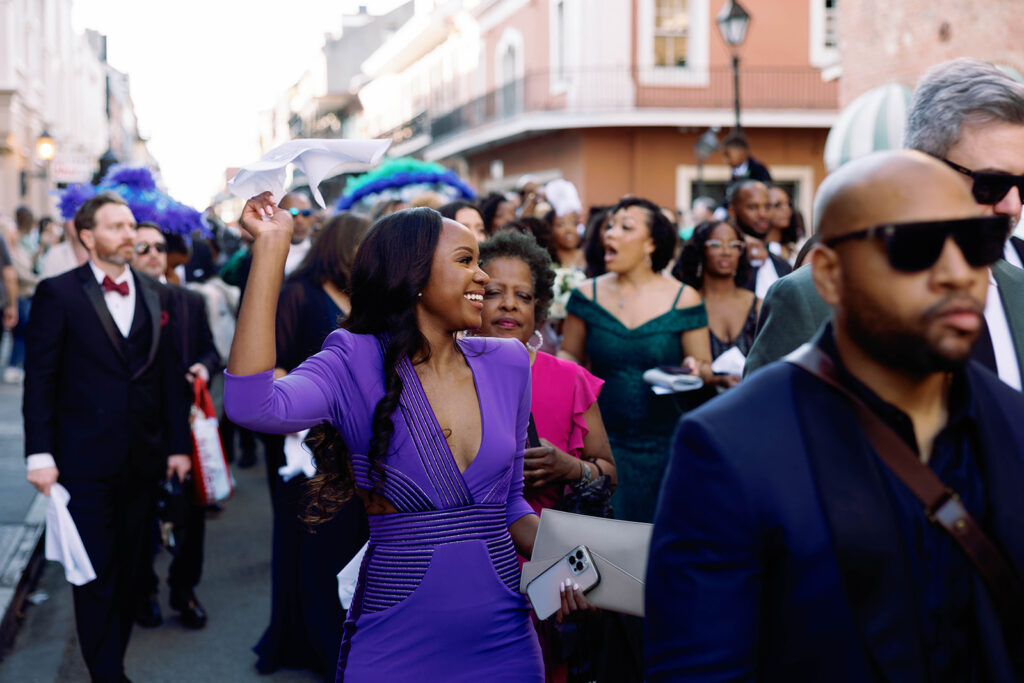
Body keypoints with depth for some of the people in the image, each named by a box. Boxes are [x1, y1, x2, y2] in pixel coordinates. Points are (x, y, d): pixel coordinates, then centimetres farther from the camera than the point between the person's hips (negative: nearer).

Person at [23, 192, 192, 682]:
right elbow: (39, 379, -5)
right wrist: (40, 454, -9)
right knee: (96, 573, 0)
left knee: (127, 568, 11)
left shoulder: (158, 296, 9)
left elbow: (170, 375, 10)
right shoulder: (57, 294, -3)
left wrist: (178, 444, 8)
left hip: (142, 458, 4)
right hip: (85, 459, -4)